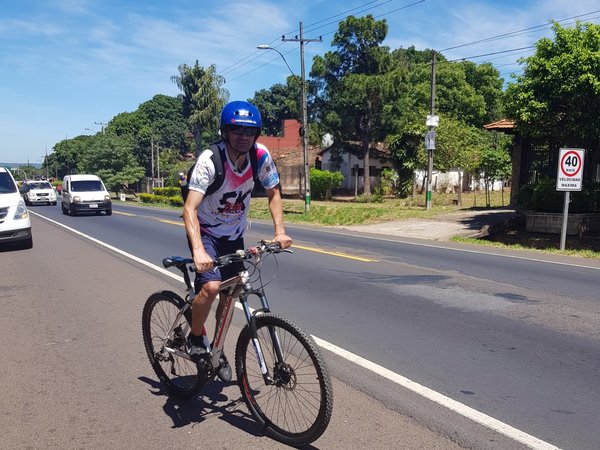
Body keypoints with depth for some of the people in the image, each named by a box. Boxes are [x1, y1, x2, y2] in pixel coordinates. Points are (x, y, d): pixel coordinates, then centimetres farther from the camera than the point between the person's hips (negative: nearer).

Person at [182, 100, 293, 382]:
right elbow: (190, 208, -36)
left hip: (234, 234, 5)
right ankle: (195, 339, 4)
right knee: (211, 286, -26)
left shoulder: (261, 156, -15)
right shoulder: (210, 160, -29)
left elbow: (273, 192, 0)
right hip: (206, 232, -5)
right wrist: (198, 251, -50)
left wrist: (280, 231, -13)